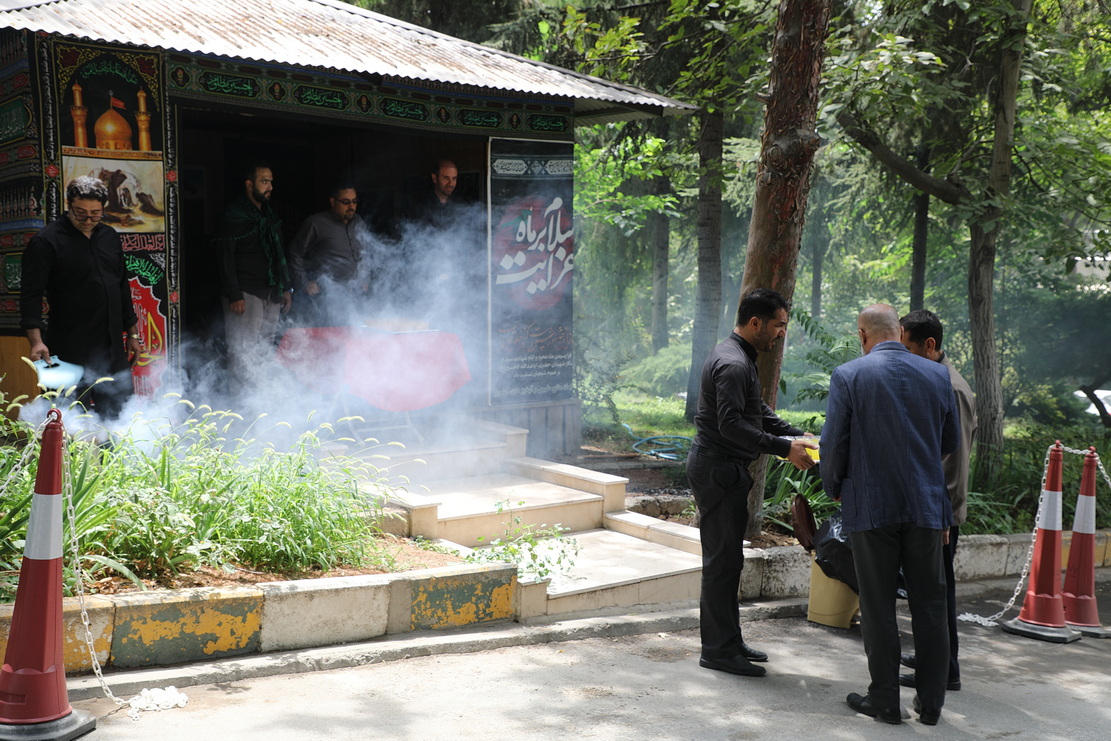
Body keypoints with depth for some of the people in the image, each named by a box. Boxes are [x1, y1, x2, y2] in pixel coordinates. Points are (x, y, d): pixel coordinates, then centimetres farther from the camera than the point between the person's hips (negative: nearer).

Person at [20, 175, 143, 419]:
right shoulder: (46, 242, -7)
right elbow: (31, 294, -12)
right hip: (70, 352, -6)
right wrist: (36, 340, -24)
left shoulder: (109, 236, 12)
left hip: (113, 349, 6)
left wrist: (132, 334, 17)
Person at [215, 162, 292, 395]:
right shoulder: (234, 215, -6)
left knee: (266, 349, 8)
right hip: (246, 295, -7)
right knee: (244, 352, -9)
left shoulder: (269, 215, 18)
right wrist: (234, 295, -17)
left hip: (270, 294, 7)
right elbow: (226, 257, -11)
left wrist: (286, 288, 17)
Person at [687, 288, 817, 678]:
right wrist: (784, 448, -25)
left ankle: (728, 641, 23)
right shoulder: (732, 364, -19)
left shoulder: (739, 359, 16)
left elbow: (758, 412, 24)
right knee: (723, 559, -6)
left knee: (726, 558, 15)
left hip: (724, 469, 11)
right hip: (718, 469, -11)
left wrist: (797, 436, 13)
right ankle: (718, 649, 1)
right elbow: (731, 424, -27)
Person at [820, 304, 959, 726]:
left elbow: (833, 444, -6)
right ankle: (930, 703, 18)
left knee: (878, 606, 6)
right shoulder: (937, 375, 2)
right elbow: (951, 441, 11)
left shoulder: (848, 376, -8)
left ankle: (885, 701, 13)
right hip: (925, 503, 3)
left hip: (870, 505, -3)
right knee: (929, 603, 11)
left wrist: (833, 488, 11)